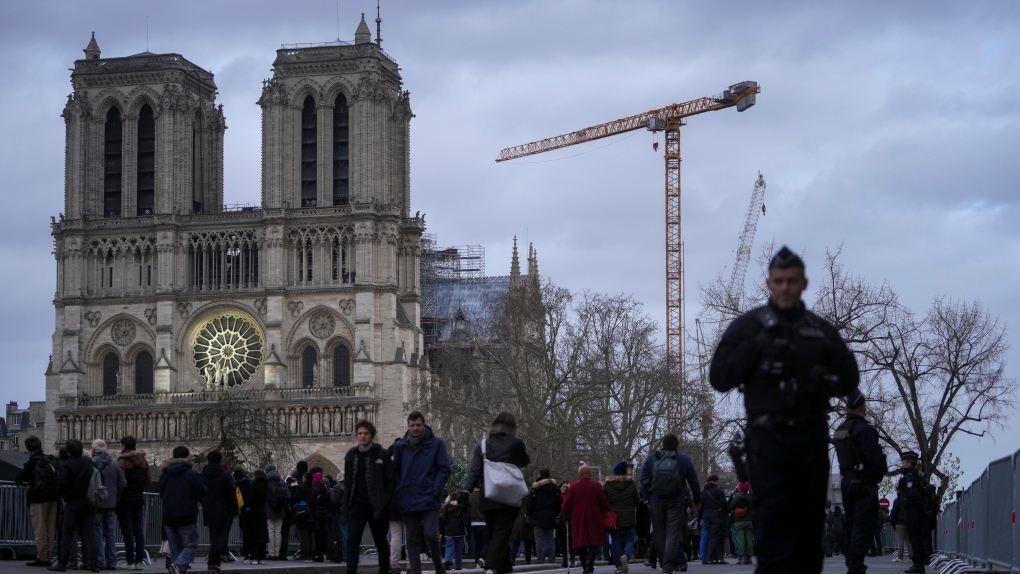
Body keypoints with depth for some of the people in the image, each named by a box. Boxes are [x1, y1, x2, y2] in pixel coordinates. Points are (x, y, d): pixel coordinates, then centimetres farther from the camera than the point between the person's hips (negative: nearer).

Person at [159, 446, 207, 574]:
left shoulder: (164, 475, 6)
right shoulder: (192, 475, -10)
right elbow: (202, 495, -6)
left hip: (168, 517, 5)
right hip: (187, 517, -5)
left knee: (175, 547, 13)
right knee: (190, 545, -1)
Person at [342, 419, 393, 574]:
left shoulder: (382, 454, -3)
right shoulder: (351, 455, 10)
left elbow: (390, 480, -5)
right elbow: (347, 482, 13)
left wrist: (386, 503, -14)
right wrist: (346, 504, 5)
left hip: (376, 507, -3)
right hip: (357, 505, 3)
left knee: (381, 542, 9)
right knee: (352, 540, -9)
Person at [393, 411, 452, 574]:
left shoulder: (436, 444, 0)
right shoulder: (402, 445, 9)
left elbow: (444, 469, -2)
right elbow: (395, 470, 15)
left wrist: (435, 491, -11)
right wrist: (399, 491, 3)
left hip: (429, 499, -3)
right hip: (408, 501, 4)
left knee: (431, 534, -9)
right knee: (412, 539, 5)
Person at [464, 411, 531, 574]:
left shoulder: (483, 444, 3)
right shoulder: (515, 443, -2)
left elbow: (474, 471, -3)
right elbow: (525, 462, 16)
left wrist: (467, 491, -2)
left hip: (487, 498, 3)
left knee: (493, 534, 15)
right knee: (501, 534, -6)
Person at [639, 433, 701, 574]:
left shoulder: (650, 459, 8)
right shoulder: (684, 459, 3)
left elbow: (643, 481, 6)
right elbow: (694, 482, 6)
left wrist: (647, 499, 13)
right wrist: (697, 500, 16)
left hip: (656, 503, 2)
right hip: (676, 503, -2)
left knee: (659, 535, 10)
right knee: (673, 533, -7)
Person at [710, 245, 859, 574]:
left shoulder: (821, 330, 15)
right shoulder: (749, 326, 6)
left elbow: (849, 380, 14)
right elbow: (719, 378, -1)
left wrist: (823, 382, -8)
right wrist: (757, 347, -11)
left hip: (813, 438, 4)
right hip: (769, 438, -4)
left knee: (810, 525, 5)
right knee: (773, 524, -13)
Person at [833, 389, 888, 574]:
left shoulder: (839, 431, 12)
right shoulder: (863, 429, -16)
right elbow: (875, 458, -22)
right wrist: (881, 472, -2)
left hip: (847, 482, 9)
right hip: (865, 484, -8)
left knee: (851, 527, 13)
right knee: (864, 527, -9)